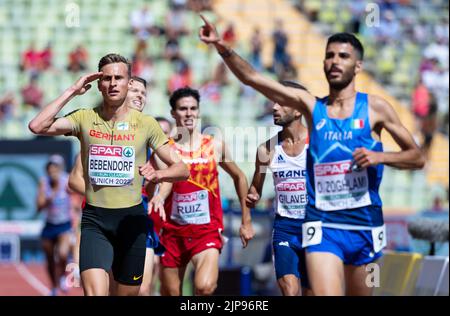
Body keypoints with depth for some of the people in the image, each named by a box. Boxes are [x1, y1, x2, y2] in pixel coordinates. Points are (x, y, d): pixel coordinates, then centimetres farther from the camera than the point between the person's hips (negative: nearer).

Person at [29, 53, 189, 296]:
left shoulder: (145, 123, 0)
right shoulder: (85, 119, 0)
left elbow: (181, 169, 0)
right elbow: (37, 127, -14)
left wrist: (157, 174, -22)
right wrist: (72, 91, -11)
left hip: (132, 217, 1)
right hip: (94, 219, -1)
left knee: (128, 293, 11)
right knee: (94, 293, -21)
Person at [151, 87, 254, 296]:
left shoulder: (215, 146, 3)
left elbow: (239, 177, 16)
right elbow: (165, 178, -20)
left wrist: (246, 221, 17)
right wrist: (158, 197, -44)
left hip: (207, 230, -1)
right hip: (173, 231, 1)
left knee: (205, 287, -26)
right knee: (170, 293, 9)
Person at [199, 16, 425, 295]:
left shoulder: (375, 108, 1)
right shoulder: (310, 106, 5)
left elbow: (417, 157, 6)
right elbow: (251, 77, -2)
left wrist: (380, 157, -12)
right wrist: (222, 47, -16)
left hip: (364, 226, 1)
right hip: (322, 226, -1)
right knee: (325, 293, -19)